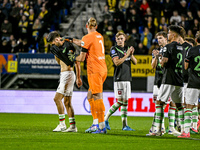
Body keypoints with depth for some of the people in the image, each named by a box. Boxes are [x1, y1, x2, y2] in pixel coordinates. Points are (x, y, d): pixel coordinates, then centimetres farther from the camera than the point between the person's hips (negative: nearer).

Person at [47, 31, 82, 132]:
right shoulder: (59, 47, 15)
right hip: (63, 74, 10)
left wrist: (78, 78, -12)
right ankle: (73, 126, 7)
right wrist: (55, 53, 8)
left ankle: (62, 124, -14)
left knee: (57, 98, -14)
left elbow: (77, 63, -11)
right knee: (67, 102, 7)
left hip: (68, 74, -10)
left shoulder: (68, 46, -11)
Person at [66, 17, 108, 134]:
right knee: (90, 96, 14)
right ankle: (95, 124, 13)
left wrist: (73, 57, 14)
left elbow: (82, 58, -6)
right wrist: (72, 40, 39)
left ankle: (102, 126, -11)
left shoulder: (87, 38, -9)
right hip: (103, 69, 8)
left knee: (97, 98, -9)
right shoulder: (100, 36, 14)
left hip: (94, 70, -8)